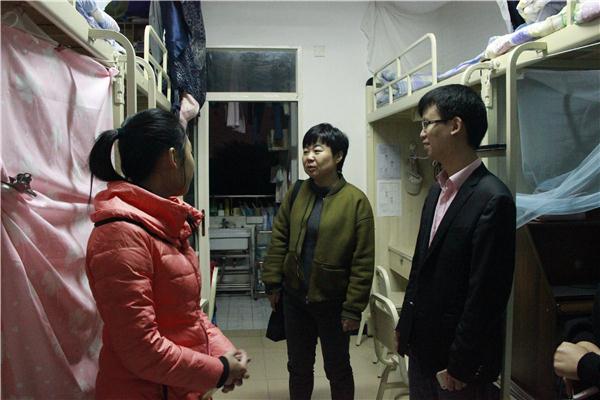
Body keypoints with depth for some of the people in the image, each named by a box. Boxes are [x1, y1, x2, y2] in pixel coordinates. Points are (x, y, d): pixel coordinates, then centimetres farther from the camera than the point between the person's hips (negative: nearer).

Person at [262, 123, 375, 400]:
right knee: (298, 366, 20)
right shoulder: (296, 193, -1)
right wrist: (273, 283, 1)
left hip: (332, 302, -4)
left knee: (337, 369, 15)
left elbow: (362, 261, -14)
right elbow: (279, 240, 4)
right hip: (295, 297, 4)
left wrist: (353, 308, -14)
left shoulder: (356, 200, -15)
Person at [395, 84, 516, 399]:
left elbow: (485, 295, -20)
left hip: (460, 360, -7)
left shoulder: (492, 199, -20)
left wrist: (460, 366, -16)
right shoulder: (437, 191, 7)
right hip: (422, 345, 7)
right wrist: (405, 326, 13)